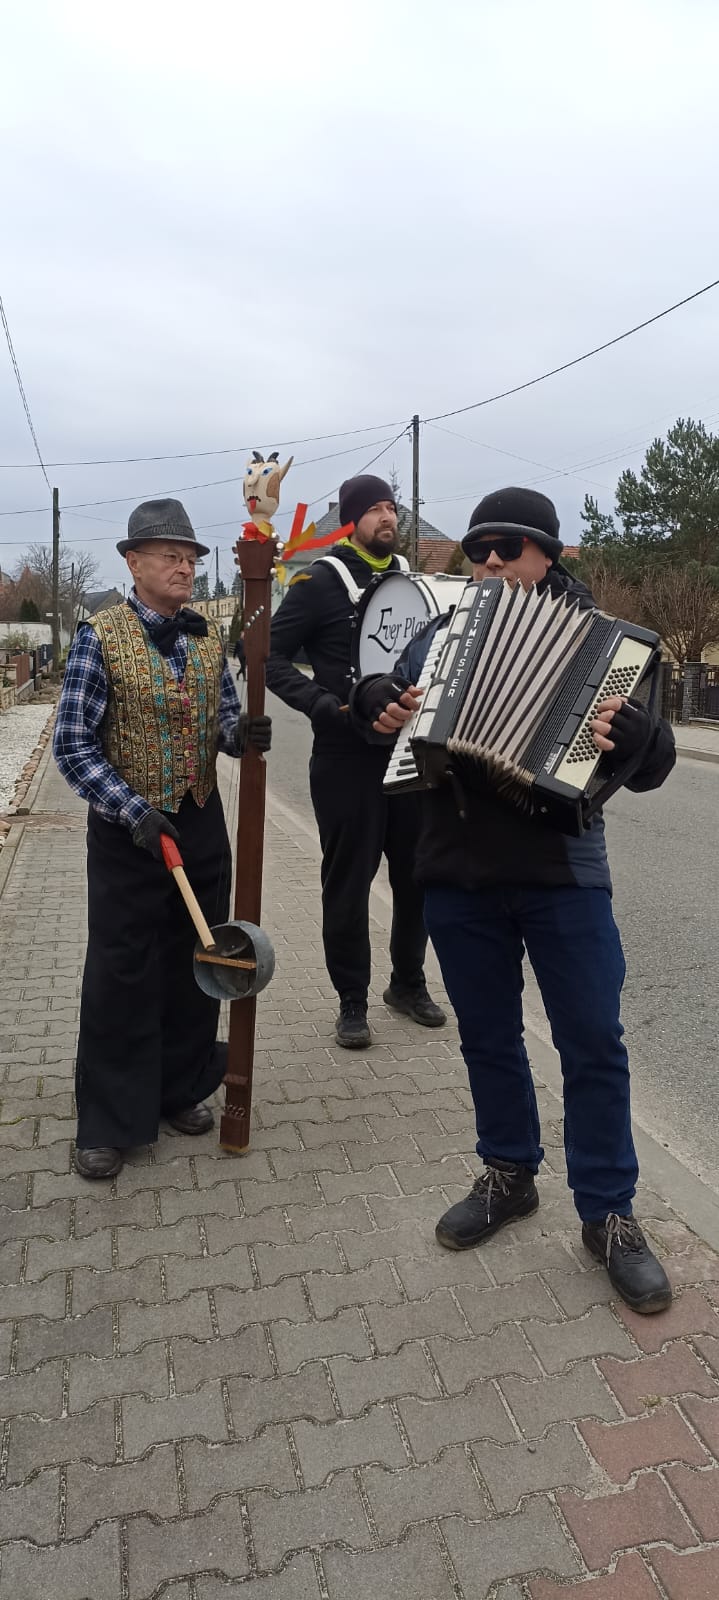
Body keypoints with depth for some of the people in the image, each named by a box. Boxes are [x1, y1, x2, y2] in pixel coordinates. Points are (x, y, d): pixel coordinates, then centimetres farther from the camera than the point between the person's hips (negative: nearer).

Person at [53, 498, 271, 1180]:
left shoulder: (208, 635, 5)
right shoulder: (100, 637, -9)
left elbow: (224, 717, 10)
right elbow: (73, 746, -11)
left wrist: (240, 731, -15)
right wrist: (135, 813, -20)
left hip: (200, 821, 5)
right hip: (127, 828, -4)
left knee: (197, 961, 12)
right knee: (121, 971, 3)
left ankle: (183, 1088, 32)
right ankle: (108, 1123, 19)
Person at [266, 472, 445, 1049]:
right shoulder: (321, 581, -4)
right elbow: (272, 655, -7)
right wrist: (323, 705, -20)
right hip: (346, 755, -5)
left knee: (418, 872, 10)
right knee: (349, 879, 2)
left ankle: (408, 983, 28)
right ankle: (352, 1001, 15)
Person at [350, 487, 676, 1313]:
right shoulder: (443, 633, 7)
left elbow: (653, 761, -7)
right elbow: (384, 697, 17)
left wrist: (628, 734, -30)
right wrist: (376, 700, -7)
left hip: (562, 874, -2)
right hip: (458, 873, 3)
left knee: (593, 1043, 3)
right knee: (487, 1036, 15)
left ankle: (608, 1213, 21)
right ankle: (508, 1177, 35)